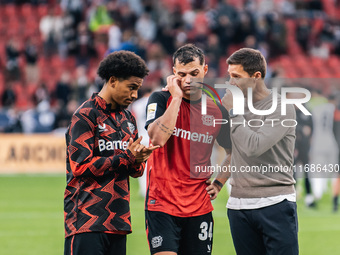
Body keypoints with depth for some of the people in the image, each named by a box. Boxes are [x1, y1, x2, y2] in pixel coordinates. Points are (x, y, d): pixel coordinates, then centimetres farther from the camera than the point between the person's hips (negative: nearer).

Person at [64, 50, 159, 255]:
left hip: (118, 219, 7)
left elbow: (136, 170, 19)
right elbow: (81, 165, -14)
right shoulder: (86, 115, -5)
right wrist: (126, 158, -13)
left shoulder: (127, 119, 19)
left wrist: (138, 161, -6)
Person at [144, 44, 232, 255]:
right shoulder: (161, 100, -2)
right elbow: (157, 138, -22)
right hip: (161, 202, -3)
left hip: (200, 205, 4)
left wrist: (219, 182, 8)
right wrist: (176, 97, -17)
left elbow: (232, 151, 22)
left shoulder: (217, 111, 6)